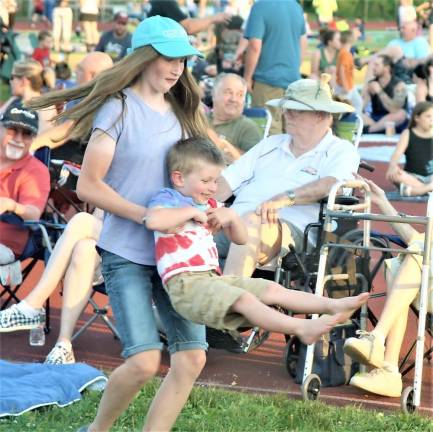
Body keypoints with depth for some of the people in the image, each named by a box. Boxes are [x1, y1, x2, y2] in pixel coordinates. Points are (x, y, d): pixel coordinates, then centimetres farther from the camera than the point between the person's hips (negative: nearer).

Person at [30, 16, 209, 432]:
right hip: (127, 252, -6)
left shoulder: (180, 112, 12)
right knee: (144, 360, -15)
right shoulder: (119, 109, -7)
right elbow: (89, 185, -11)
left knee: (192, 357, -3)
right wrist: (146, 216, -17)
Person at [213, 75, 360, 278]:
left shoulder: (341, 151, 12)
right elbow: (228, 181, 21)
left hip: (290, 224, -5)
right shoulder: (271, 144, 29)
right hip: (235, 219, 5)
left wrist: (285, 198, -25)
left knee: (251, 221, -39)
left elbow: (331, 184, -10)